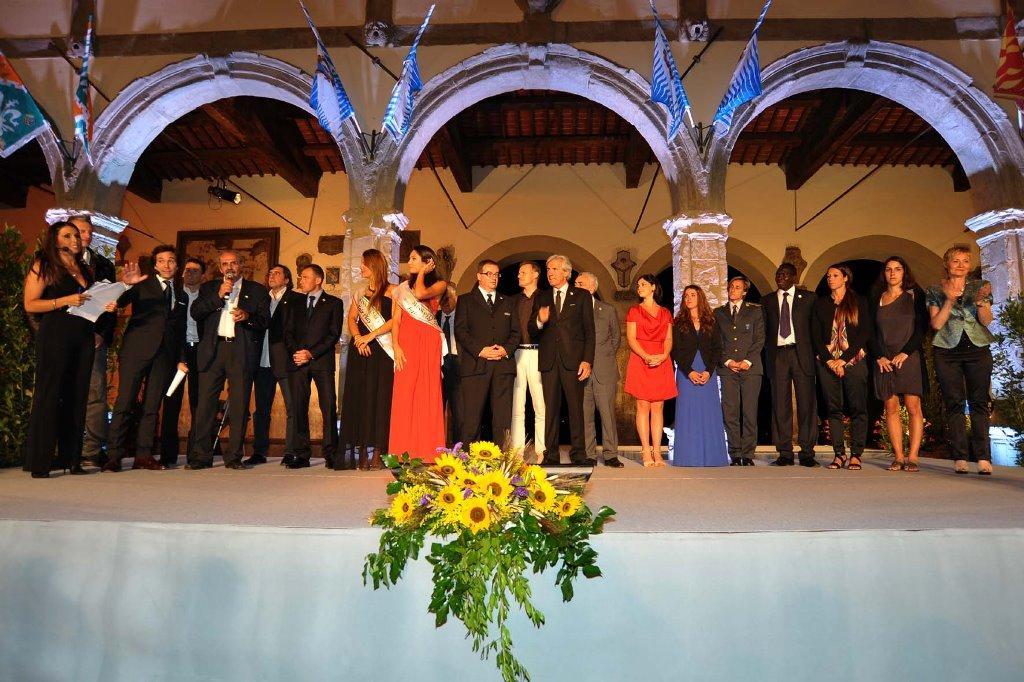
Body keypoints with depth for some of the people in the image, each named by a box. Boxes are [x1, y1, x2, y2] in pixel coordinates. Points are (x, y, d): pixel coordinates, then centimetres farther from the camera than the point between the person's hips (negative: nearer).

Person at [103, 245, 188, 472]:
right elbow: (119, 303, -8)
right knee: (124, 403, -6)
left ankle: (144, 455, 8)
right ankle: (114, 455, -1)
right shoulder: (142, 284, 9)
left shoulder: (181, 296, 20)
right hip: (137, 349, -3)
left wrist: (181, 359, 11)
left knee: (152, 407, 4)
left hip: (165, 356, 4)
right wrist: (126, 285, -27)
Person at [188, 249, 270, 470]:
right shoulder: (209, 288, 19)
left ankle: (234, 456, 3)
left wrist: (247, 317, -13)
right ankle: (201, 456, 2)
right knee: (206, 403, -3)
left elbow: (265, 321, 5)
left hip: (242, 351, -1)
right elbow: (195, 312, 4)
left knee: (239, 405, -3)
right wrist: (218, 296, -6)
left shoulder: (257, 290, 13)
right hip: (213, 350, 2)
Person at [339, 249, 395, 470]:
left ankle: (377, 453, -5)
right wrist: (358, 339, -6)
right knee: (359, 397, 0)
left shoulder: (392, 292, 4)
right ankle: (362, 452, 4)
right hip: (359, 351, 5)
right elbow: (351, 319, 13)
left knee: (379, 398, -7)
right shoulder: (360, 293, 19)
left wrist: (370, 336, -10)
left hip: (382, 352, -5)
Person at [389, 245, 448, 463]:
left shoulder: (440, 285, 7)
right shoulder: (403, 287, 18)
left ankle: (427, 453, -2)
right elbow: (396, 319, 9)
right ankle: (405, 453, 0)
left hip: (429, 345, -3)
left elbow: (421, 293, -16)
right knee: (404, 396, -3)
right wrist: (396, 346, -5)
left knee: (427, 395, -5)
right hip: (406, 344, 3)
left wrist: (422, 273, 2)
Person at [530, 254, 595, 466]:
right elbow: (532, 332, 11)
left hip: (573, 360, -2)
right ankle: (551, 455, 9)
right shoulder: (541, 298, 15)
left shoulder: (582, 296, 8)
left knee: (576, 408, 0)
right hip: (549, 361, 2)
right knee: (551, 409, 3)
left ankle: (578, 453, 8)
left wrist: (587, 360, -6)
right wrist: (539, 321, -11)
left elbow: (589, 331, 2)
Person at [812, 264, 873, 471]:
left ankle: (856, 455, 0)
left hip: (853, 360, -2)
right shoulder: (820, 303, 13)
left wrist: (843, 359, -10)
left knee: (857, 408, -4)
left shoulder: (859, 302, 7)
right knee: (834, 408, 0)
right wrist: (829, 360, -5)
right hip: (827, 361, 2)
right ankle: (839, 454, 4)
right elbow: (815, 335, 8)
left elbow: (864, 333, -1)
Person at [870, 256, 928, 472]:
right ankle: (898, 457, 2)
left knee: (913, 407, -7)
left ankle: (912, 458, -5)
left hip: (909, 357, -2)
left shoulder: (914, 295, 7)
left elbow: (922, 327, -1)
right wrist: (879, 356, -3)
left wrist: (905, 353, -10)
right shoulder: (876, 299, 14)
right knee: (891, 408, 0)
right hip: (884, 360, 2)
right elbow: (871, 332, 10)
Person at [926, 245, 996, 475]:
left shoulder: (980, 286, 11)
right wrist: (949, 301, -13)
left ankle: (983, 458, -4)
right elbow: (936, 324, -1)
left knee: (979, 402, -4)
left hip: (978, 348, 1)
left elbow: (987, 321, 2)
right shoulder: (935, 290, 9)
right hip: (947, 350, -1)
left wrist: (981, 301, -16)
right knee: (954, 403, -3)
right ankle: (960, 458, -2)